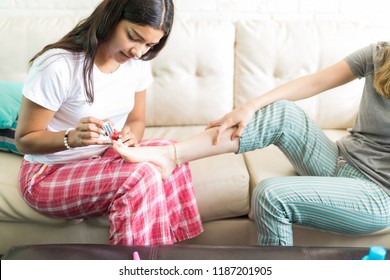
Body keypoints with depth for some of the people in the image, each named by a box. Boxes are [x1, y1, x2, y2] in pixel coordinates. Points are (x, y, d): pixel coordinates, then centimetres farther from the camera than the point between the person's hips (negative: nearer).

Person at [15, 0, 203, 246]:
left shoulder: (137, 62, -6)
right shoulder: (58, 65, -25)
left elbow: (136, 120, 6)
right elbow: (25, 140, -16)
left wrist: (131, 139, -18)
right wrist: (73, 138, -35)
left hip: (104, 157, 7)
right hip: (49, 175, -6)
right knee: (141, 176, -29)